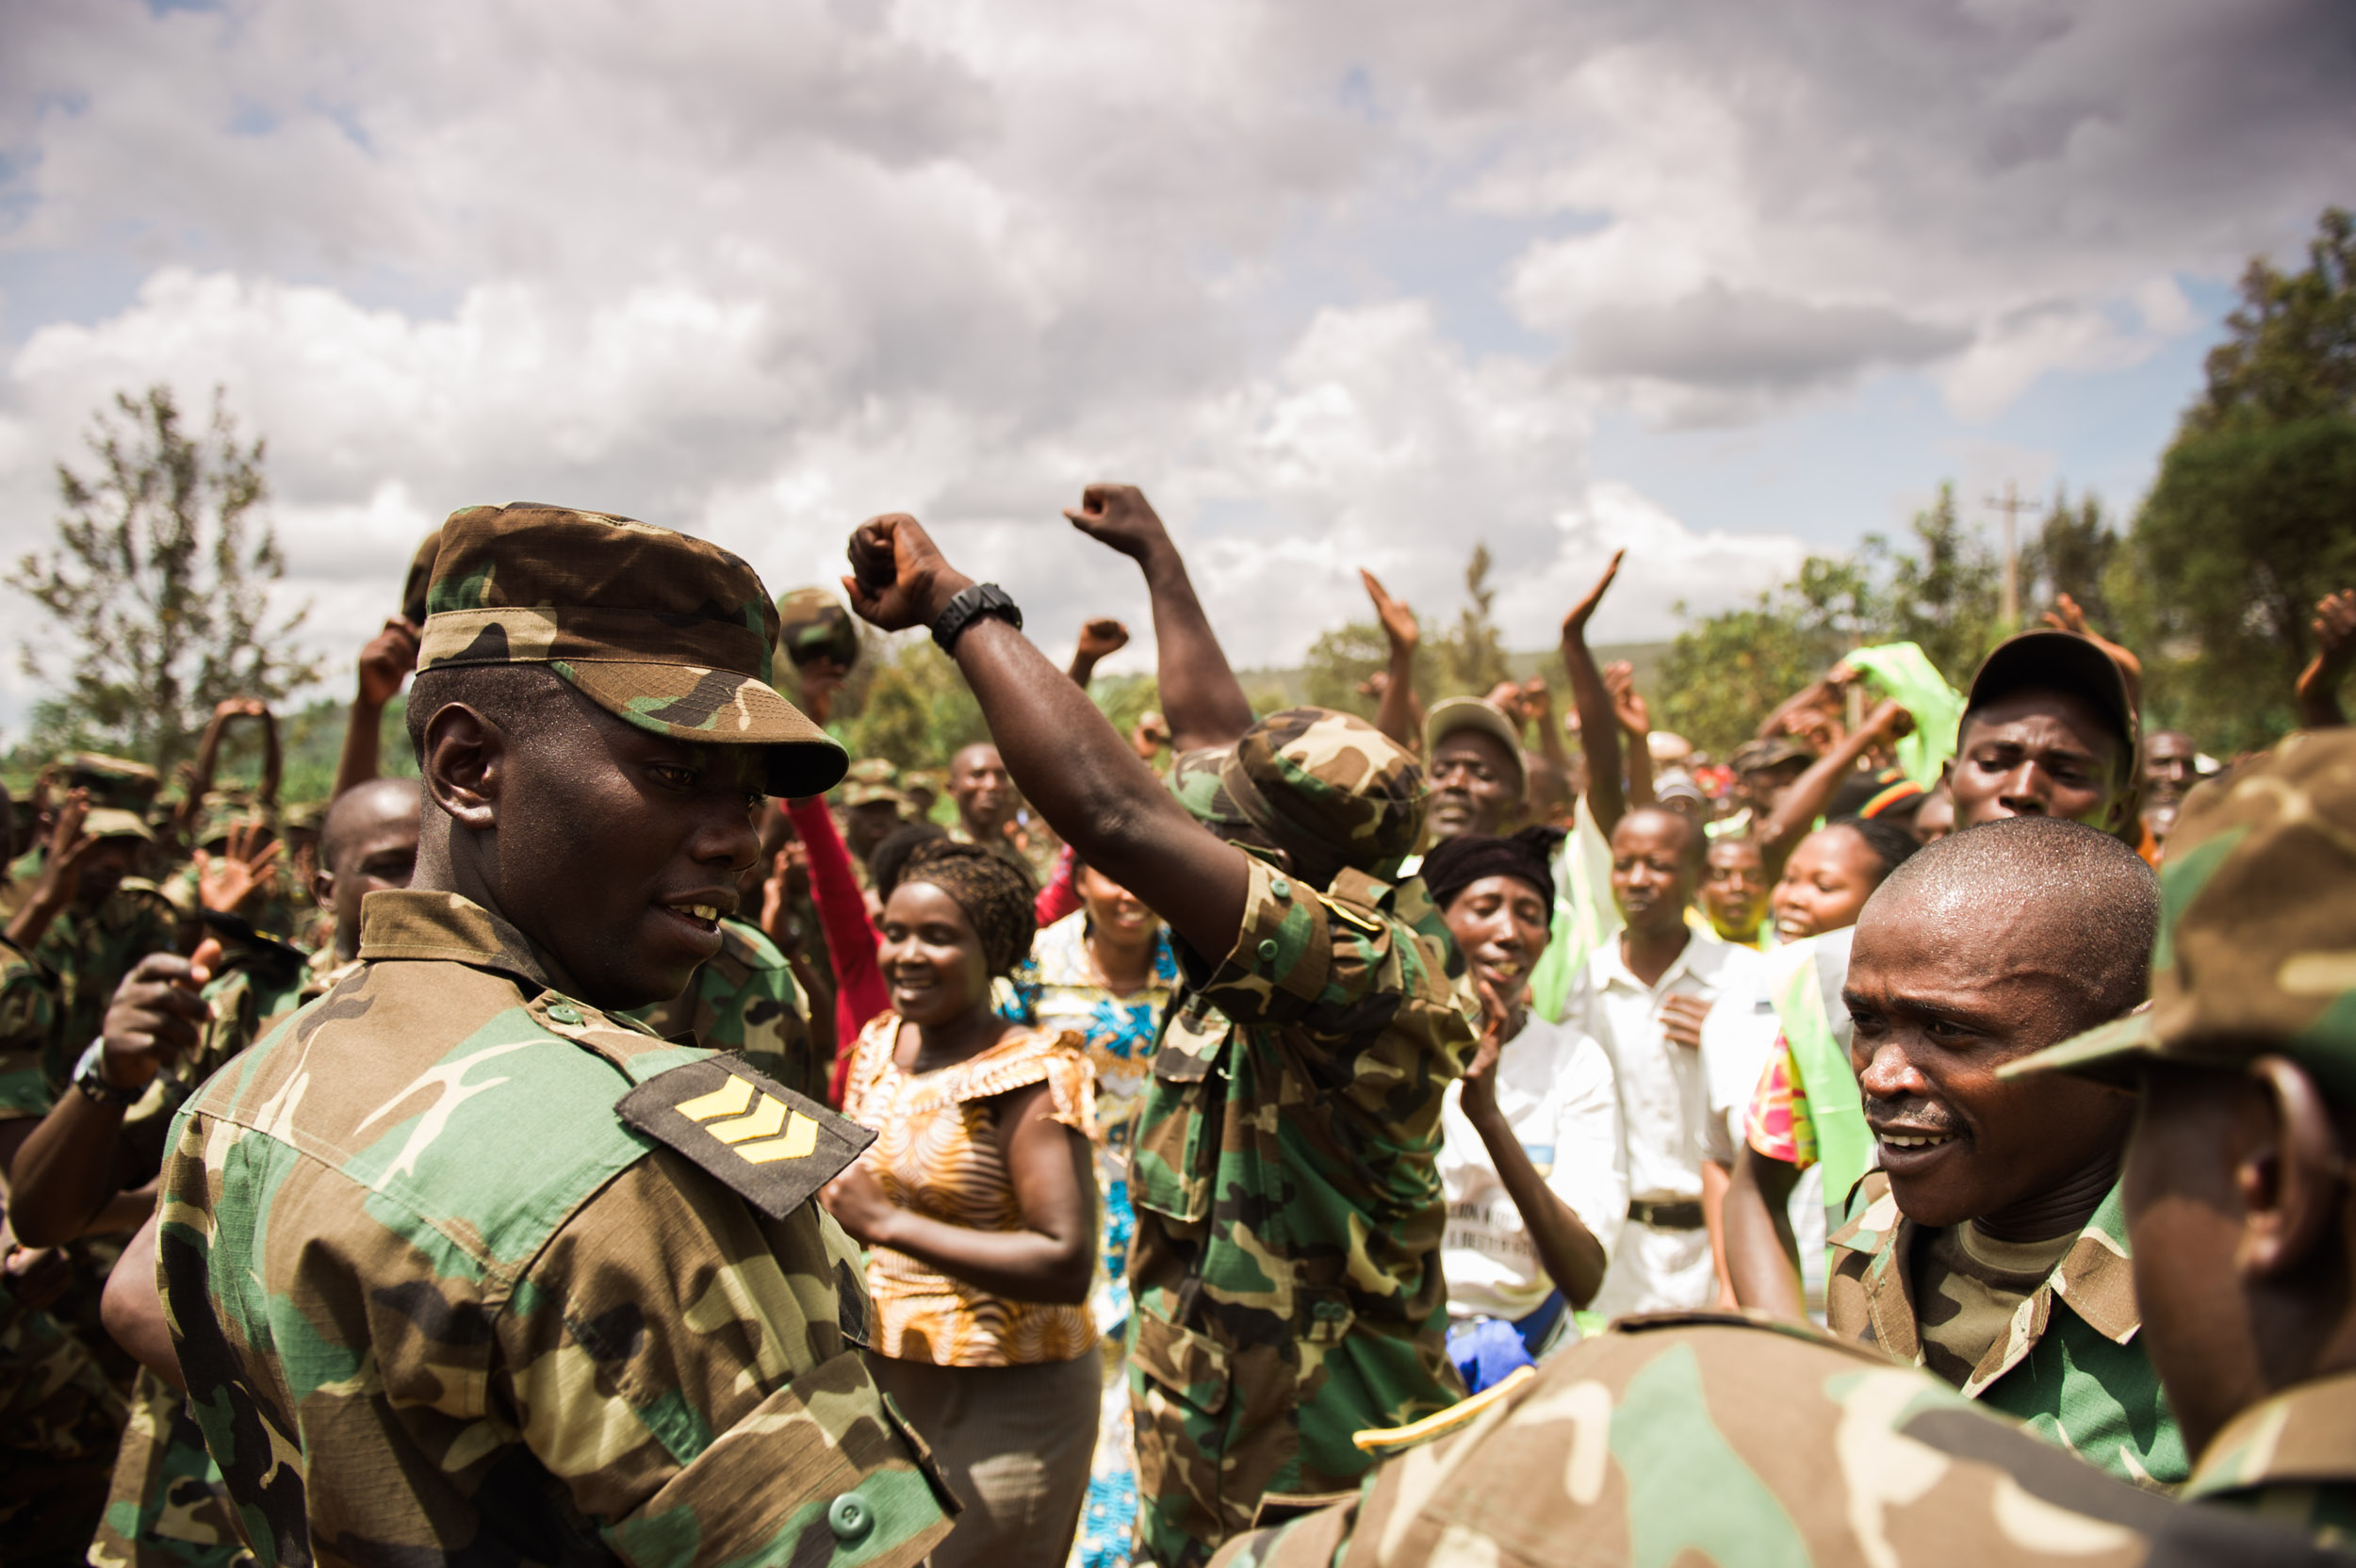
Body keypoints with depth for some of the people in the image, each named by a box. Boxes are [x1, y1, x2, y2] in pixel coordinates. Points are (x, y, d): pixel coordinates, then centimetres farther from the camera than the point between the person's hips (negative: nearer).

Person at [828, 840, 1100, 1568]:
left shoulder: (1028, 1072, -16)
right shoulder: (878, 1043, 5)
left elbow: (1067, 1265, -26)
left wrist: (887, 1224, -24)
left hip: (1006, 1398, -6)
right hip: (884, 1376, 6)